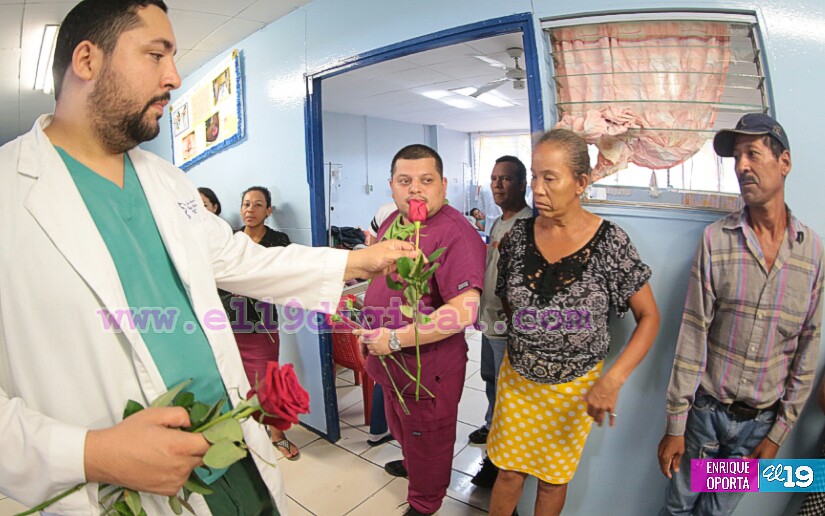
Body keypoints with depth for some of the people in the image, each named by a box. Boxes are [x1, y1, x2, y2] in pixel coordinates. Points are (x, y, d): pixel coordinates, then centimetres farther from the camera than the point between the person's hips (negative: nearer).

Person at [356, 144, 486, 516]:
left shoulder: (455, 234, -26)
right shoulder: (392, 222, 3)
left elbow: (465, 309, -35)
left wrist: (395, 338, -30)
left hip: (428, 366, -8)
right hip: (388, 359, 8)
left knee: (427, 439, 17)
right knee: (402, 428, 32)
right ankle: (410, 464, 61)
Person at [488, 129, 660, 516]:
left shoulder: (610, 242, -17)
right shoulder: (519, 235, -8)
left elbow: (649, 317, -11)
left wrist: (612, 380, -21)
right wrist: (527, 340, -4)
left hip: (574, 387, -2)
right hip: (516, 378, 2)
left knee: (553, 478, 20)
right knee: (508, 470, 18)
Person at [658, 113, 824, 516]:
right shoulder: (716, 239, -12)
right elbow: (693, 335, -11)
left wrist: (779, 433, 1)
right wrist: (675, 425, -9)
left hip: (761, 421, 2)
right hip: (706, 410, -2)